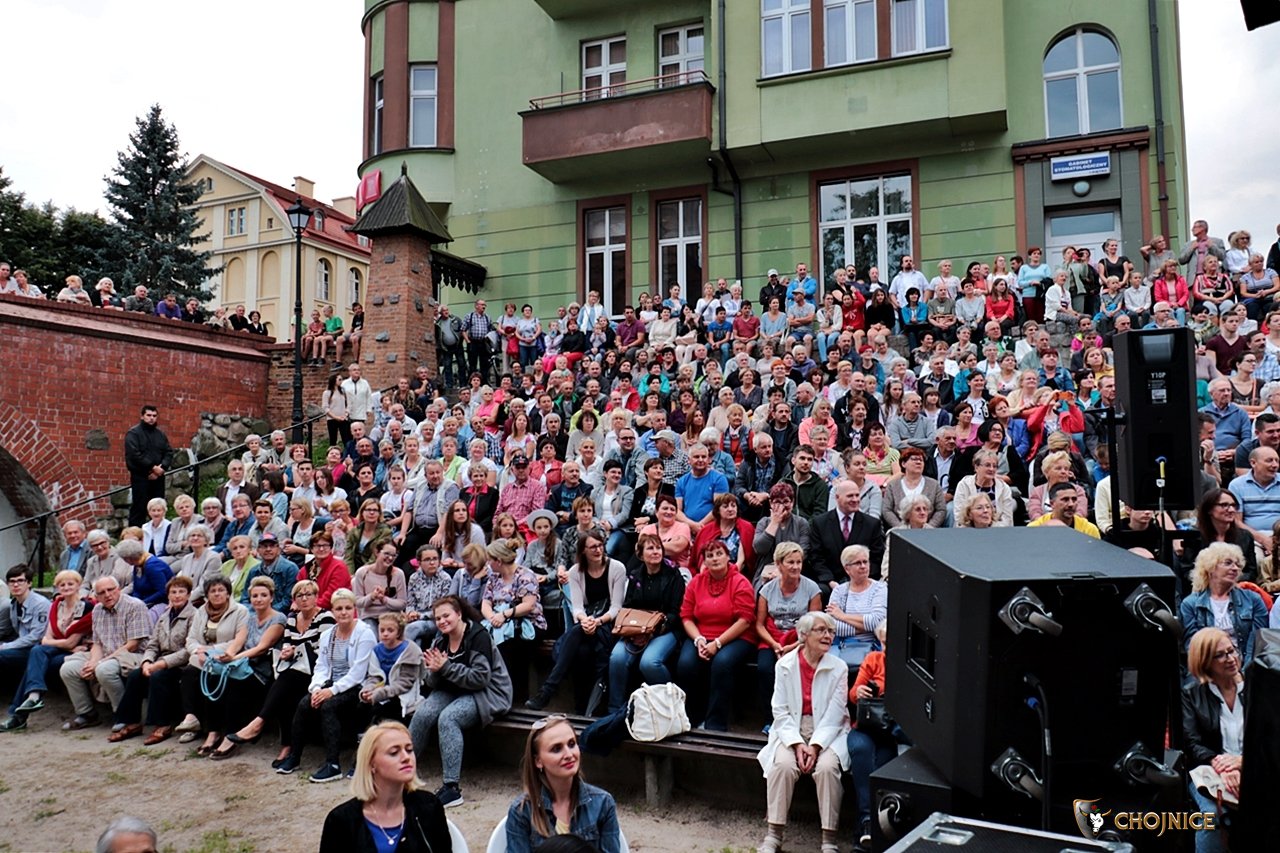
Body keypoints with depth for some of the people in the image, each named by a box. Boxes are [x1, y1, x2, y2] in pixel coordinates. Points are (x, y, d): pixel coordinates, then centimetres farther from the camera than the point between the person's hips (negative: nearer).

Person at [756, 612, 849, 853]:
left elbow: (834, 715, -8)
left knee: (826, 767, -28)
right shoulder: (785, 665, -2)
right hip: (791, 731, 0)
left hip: (827, 732, 0)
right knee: (784, 764, -27)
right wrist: (797, 744, -16)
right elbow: (780, 711, -4)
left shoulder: (839, 668, -4)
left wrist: (815, 746, -18)